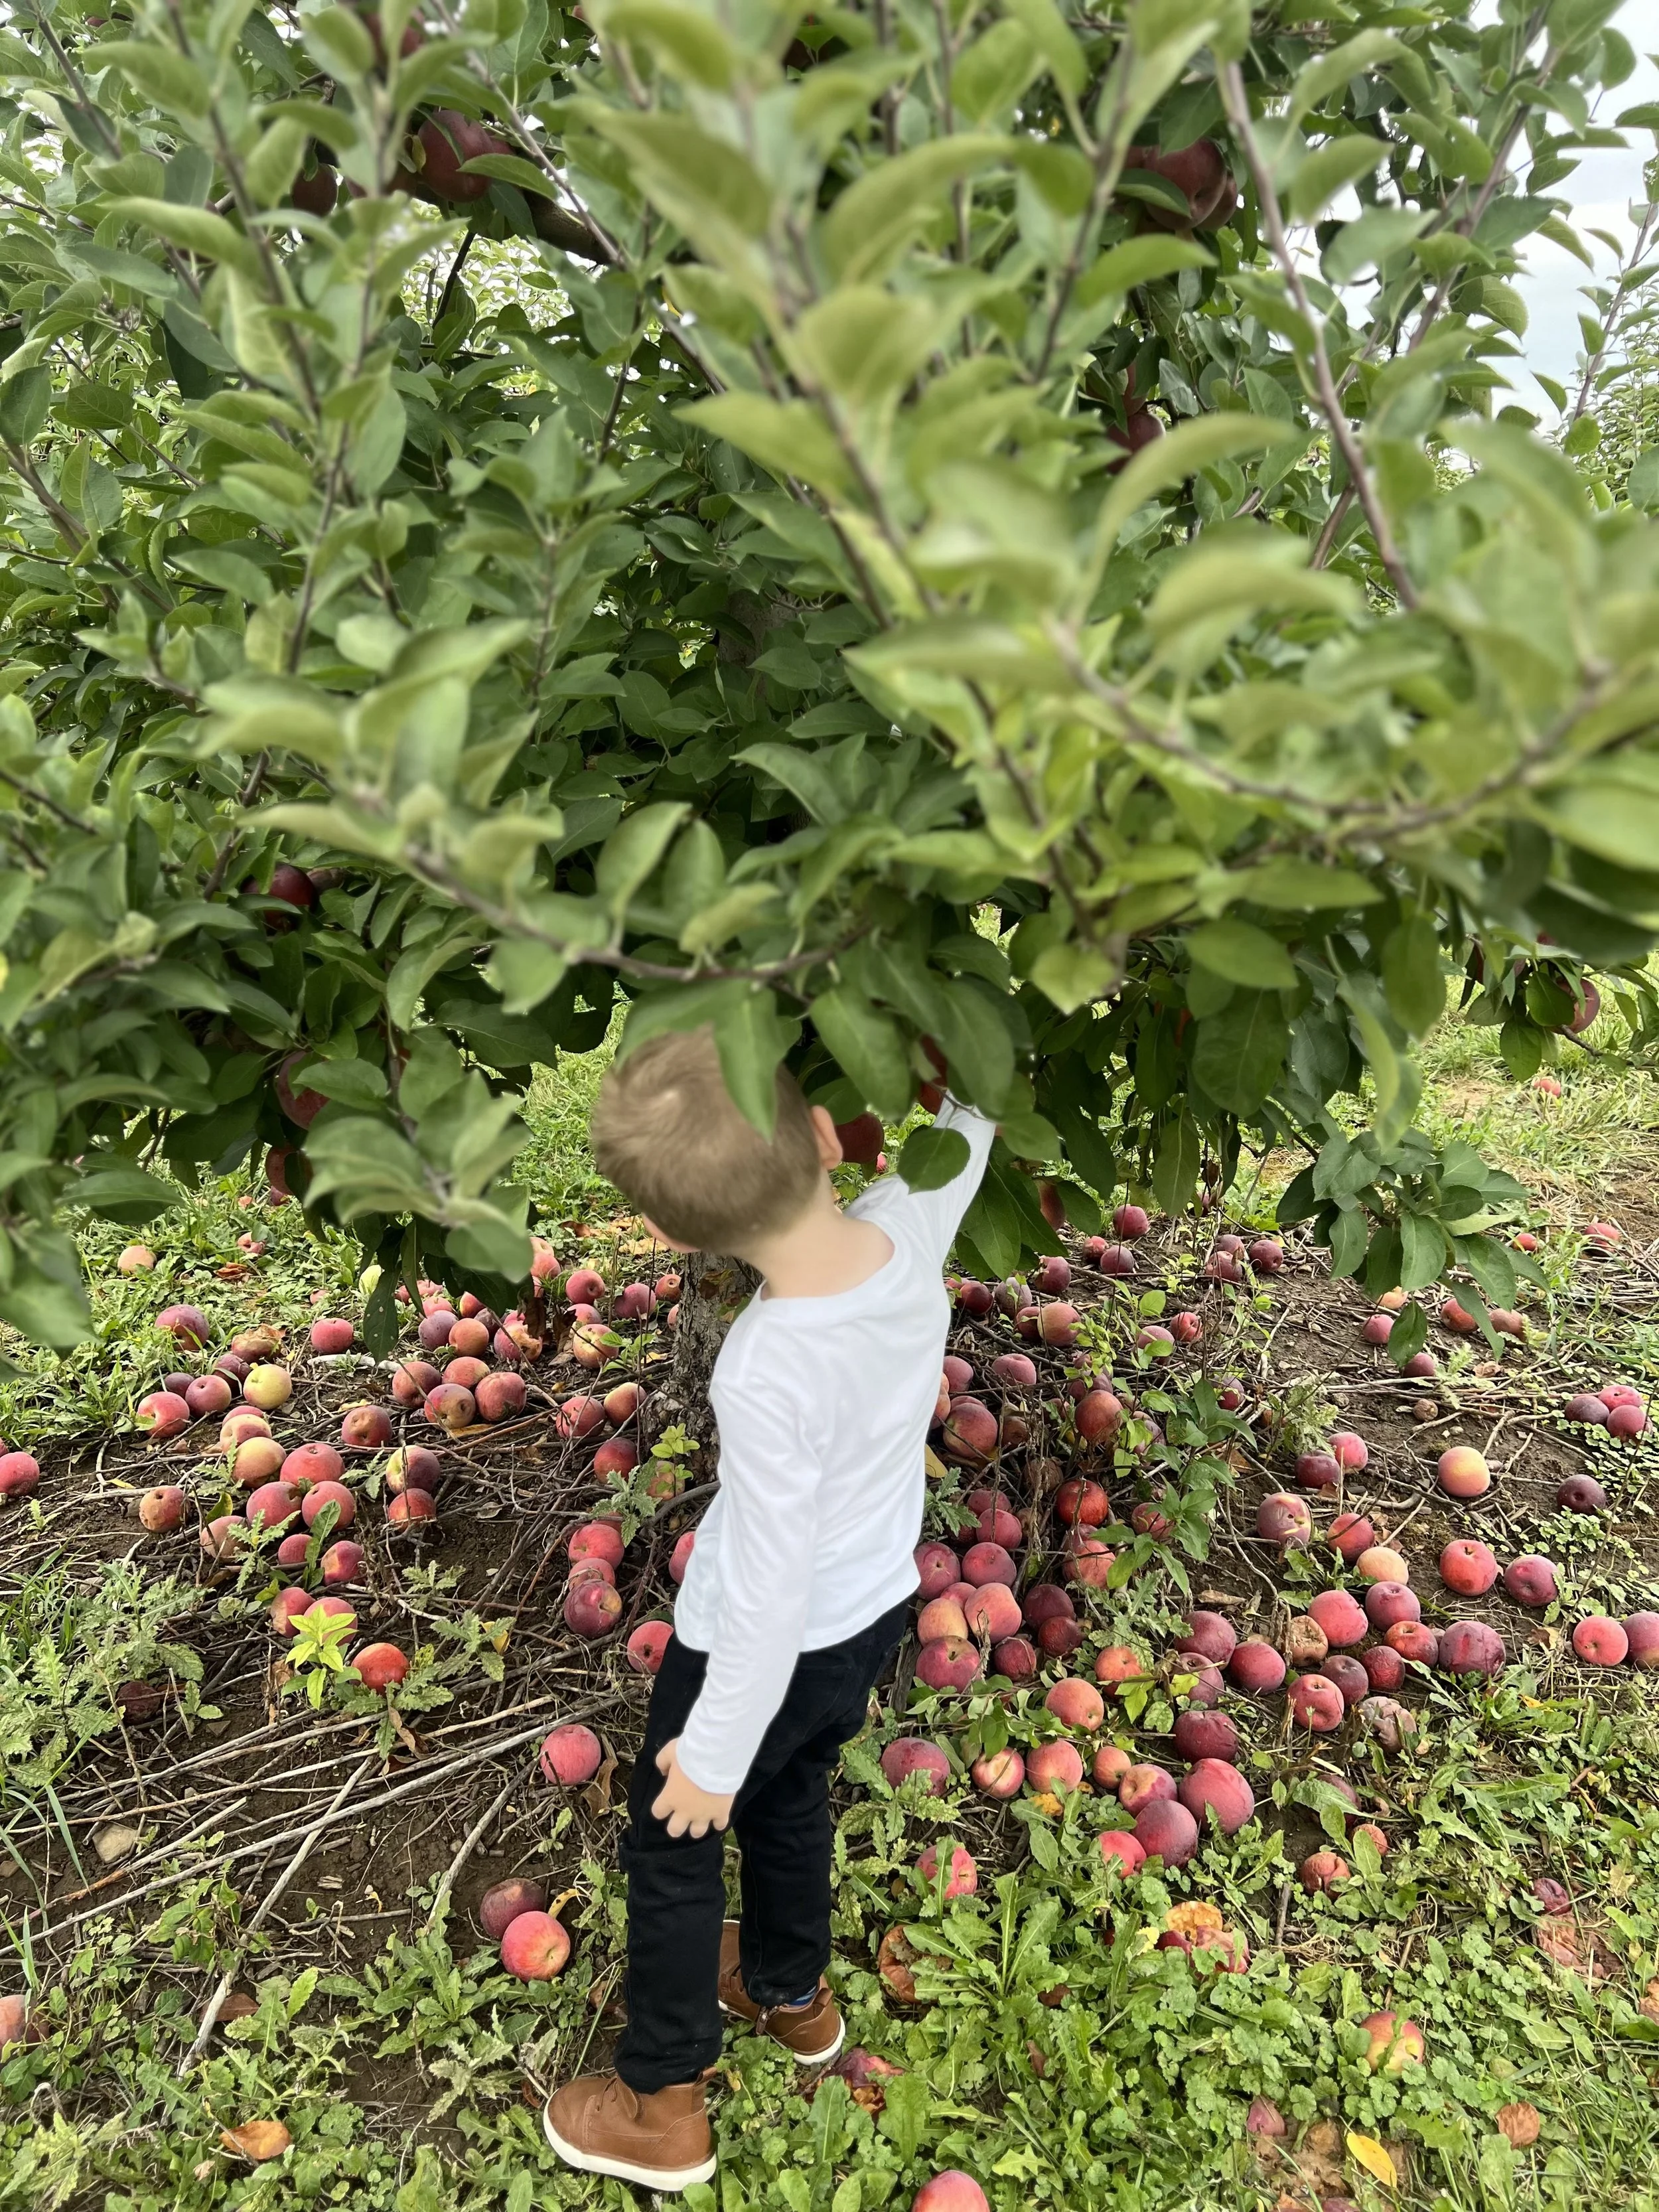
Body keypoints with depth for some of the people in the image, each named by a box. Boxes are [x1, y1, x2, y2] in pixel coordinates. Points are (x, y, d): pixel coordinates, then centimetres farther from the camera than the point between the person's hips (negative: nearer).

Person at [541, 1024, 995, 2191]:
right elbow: (969, 1111, -1)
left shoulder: (766, 1373, -38)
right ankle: (793, 1990, 59)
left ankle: (662, 2103, 43)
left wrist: (712, 1752, -12)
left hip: (771, 1646, -6)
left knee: (675, 1841, 21)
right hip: (878, 1612, 7)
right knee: (790, 1799, 32)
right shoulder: (912, 1224, -24)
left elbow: (767, 1594, -26)